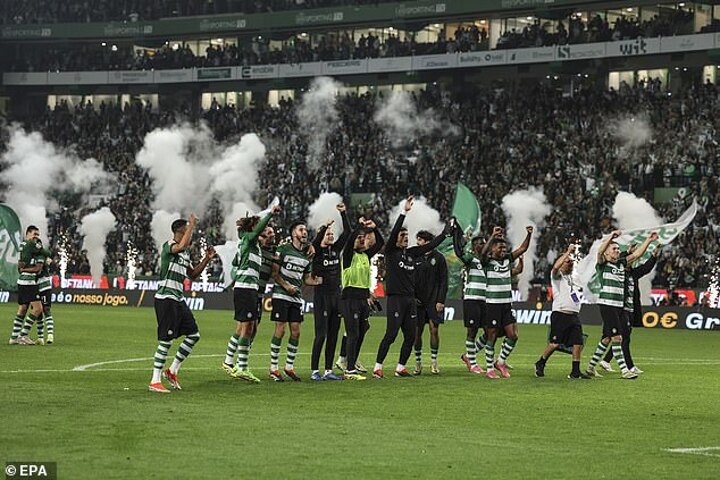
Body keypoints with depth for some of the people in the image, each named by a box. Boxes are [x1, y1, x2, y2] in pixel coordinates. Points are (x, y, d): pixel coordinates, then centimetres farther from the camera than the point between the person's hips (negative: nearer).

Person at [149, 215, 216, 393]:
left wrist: (207, 259, 14)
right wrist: (192, 224, -24)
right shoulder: (168, 246, -11)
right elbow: (181, 246, -35)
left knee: (194, 335, 10)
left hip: (178, 299, 9)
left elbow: (192, 275, 25)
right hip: (166, 298, -9)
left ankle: (172, 371, 19)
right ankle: (155, 381, -3)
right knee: (166, 340, -9)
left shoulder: (186, 252, 17)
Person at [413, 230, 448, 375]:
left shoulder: (438, 258, -1)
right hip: (418, 301, 2)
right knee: (417, 331, 2)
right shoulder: (415, 258, 7)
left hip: (434, 301, -2)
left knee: (434, 329, -4)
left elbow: (443, 281, -2)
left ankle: (434, 362, 6)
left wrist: (441, 300, -9)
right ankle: (418, 362, 10)